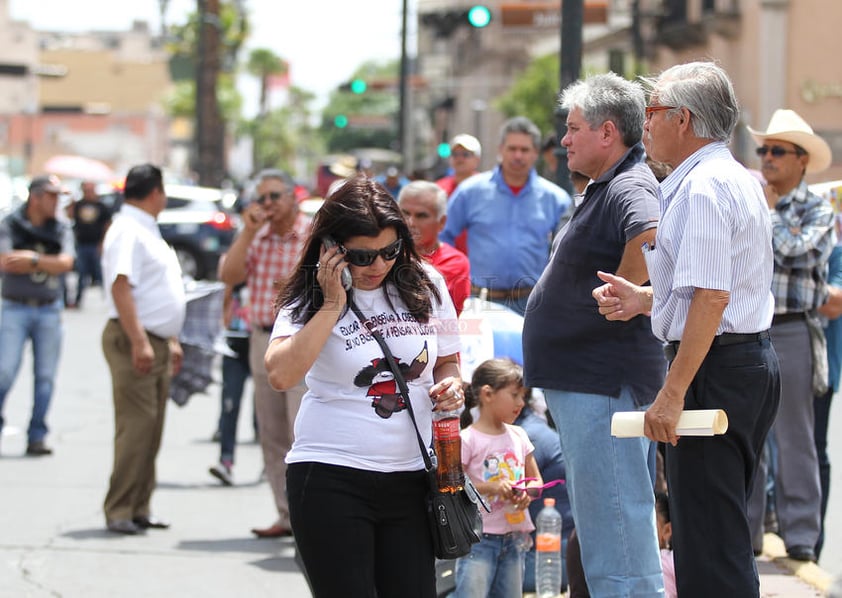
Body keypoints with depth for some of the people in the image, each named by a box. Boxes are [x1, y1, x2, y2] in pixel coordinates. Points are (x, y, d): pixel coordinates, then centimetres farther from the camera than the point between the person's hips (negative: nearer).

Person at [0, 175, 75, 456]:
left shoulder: (61, 231, 7)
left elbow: (65, 263, -8)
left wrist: (33, 259, -16)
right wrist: (48, 262, -9)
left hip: (49, 309, 3)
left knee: (45, 376, 2)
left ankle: (36, 437, 7)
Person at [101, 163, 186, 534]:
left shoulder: (148, 231, 20)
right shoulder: (128, 230, -12)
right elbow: (120, 286, -22)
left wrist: (171, 341, 24)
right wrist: (139, 342, -27)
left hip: (157, 342, 10)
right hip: (134, 340, -10)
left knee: (151, 431, 10)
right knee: (136, 427, -12)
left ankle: (139, 509, 14)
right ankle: (119, 512, -10)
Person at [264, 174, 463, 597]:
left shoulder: (425, 285, 6)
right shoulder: (310, 300, -3)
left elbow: (447, 361, 22)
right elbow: (281, 374, -22)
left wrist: (450, 386, -2)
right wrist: (333, 305, -17)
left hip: (409, 479, 3)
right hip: (332, 481, -3)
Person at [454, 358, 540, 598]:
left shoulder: (518, 436, 10)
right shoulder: (467, 439, -9)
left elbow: (536, 478, 17)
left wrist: (528, 493, -6)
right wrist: (490, 488, -23)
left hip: (514, 537, 6)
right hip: (479, 536, -6)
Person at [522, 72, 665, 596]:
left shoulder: (629, 188, -17)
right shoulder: (609, 186, 16)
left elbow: (653, 237, -39)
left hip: (603, 382, -11)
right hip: (585, 379, 11)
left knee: (611, 524, -9)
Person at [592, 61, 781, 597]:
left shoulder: (704, 187, -16)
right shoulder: (739, 180, 17)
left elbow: (711, 298, -24)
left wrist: (672, 394, -24)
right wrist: (648, 298, 14)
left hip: (714, 370, -11)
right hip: (753, 359, 11)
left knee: (709, 545, -9)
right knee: (727, 535, 17)